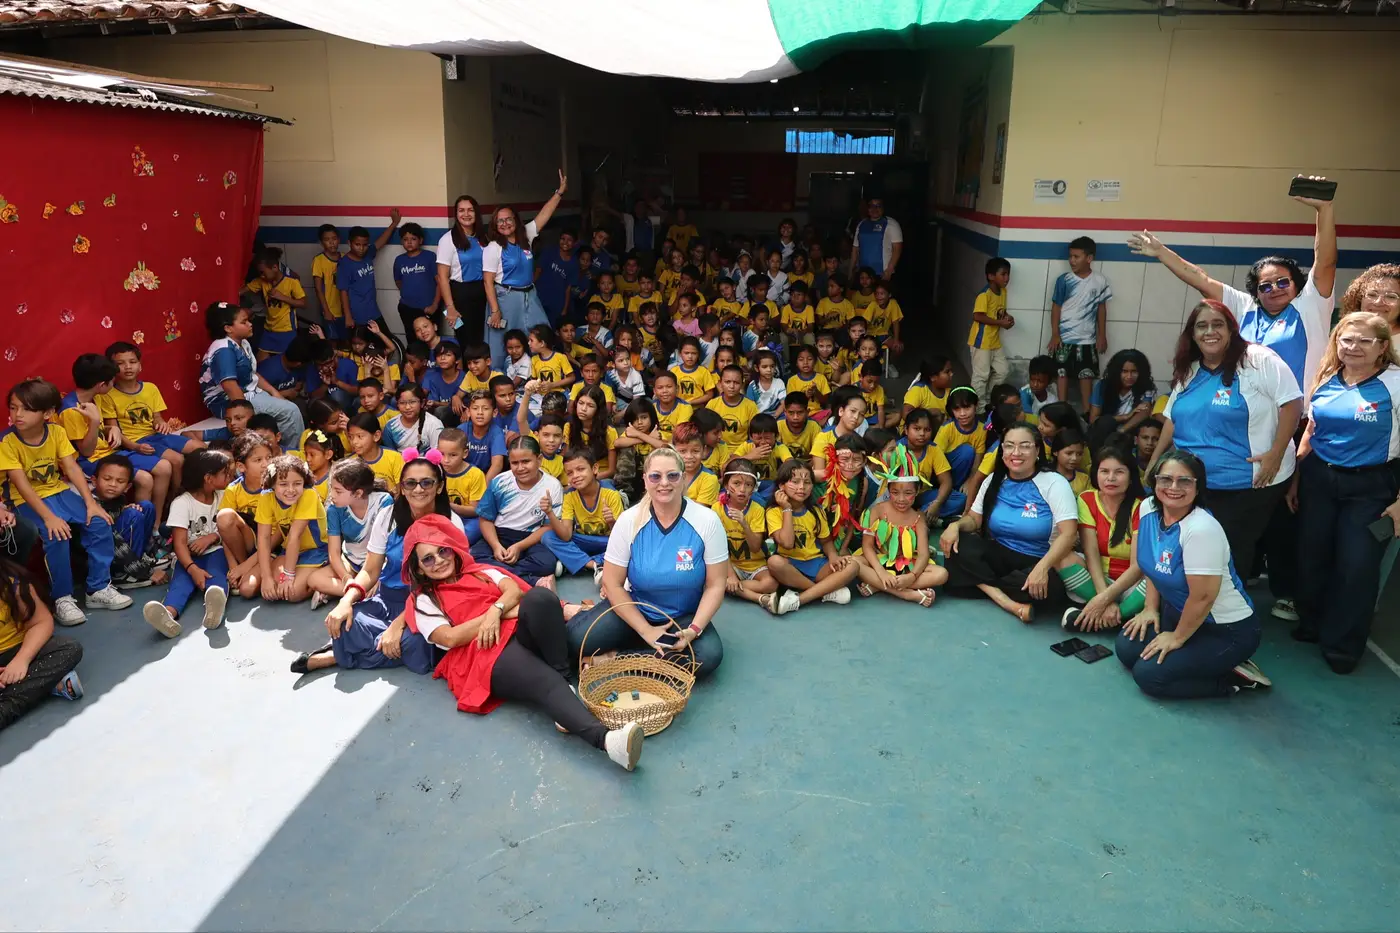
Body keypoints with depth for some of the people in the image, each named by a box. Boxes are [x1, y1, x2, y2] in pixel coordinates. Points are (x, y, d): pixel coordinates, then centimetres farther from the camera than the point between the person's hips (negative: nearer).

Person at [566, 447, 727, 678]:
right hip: (634, 609, -1)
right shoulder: (629, 520, -12)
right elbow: (613, 584, -9)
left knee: (709, 656, -30)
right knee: (575, 639, -25)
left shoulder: (707, 521, -13)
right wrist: (645, 631, -17)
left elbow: (715, 585, -8)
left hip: (684, 616, 1)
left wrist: (693, 630, -21)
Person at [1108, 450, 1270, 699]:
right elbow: (1152, 564, 10)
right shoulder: (1149, 508, -6)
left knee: (1148, 674, -14)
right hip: (1178, 612, 9)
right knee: (1127, 648, 2)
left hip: (1226, 629, -8)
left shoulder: (1201, 529, -31)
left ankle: (1234, 677, 1)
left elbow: (1203, 597, -26)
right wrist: (1151, 608, 7)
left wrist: (1177, 638, -13)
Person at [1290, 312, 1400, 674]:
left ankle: (1342, 645, 18)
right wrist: (1295, 479, 13)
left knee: (1357, 566, 1)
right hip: (1318, 480, 5)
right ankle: (1311, 624, 33)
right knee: (1312, 556, 12)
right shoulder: (1327, 380, 5)